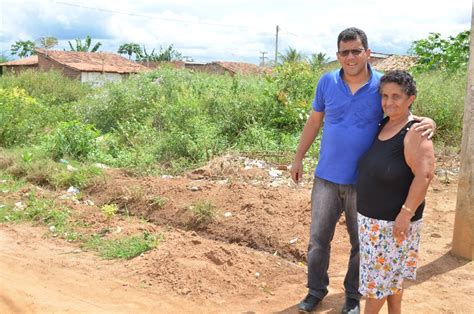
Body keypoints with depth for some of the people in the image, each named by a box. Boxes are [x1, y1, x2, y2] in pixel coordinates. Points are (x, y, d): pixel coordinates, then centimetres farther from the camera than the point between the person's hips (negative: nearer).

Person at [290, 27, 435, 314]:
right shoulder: (327, 82, -3)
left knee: (361, 244, 14)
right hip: (327, 178, 1)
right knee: (318, 238, 12)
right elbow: (314, 122, 8)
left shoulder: (382, 85, -8)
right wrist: (298, 158, 12)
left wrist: (427, 122, -23)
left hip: (364, 182, -1)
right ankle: (316, 289, 35)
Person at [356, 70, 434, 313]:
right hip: (373, 216, 8)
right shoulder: (383, 125, 6)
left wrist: (406, 213, -25)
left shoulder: (414, 133, -19)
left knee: (380, 271, 6)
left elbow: (424, 175, -24)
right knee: (390, 272, 20)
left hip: (394, 219, -8)